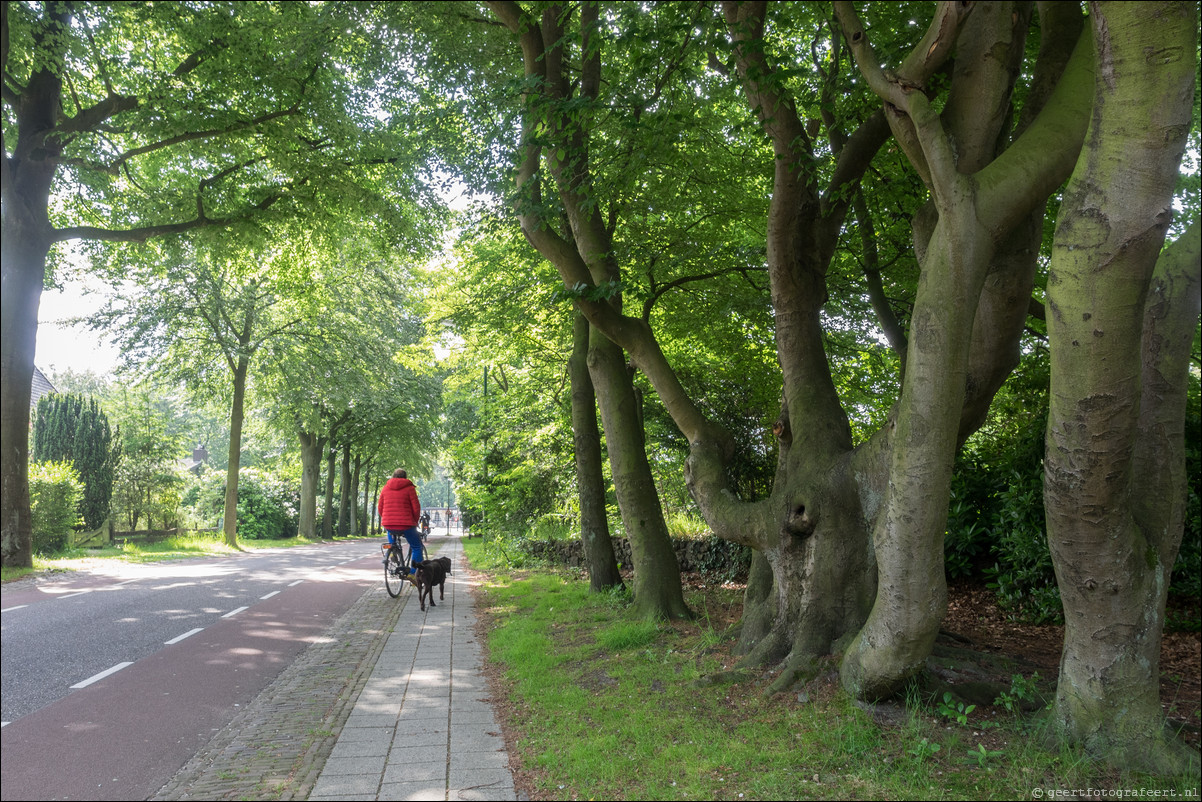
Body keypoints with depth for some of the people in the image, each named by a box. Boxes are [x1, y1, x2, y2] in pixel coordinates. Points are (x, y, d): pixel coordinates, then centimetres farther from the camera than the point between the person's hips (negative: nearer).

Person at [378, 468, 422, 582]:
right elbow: (416, 508, -4)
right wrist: (415, 522, 12)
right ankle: (413, 573, 0)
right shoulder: (409, 488, -1)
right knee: (416, 547, 12)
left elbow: (380, 507, 13)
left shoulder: (386, 488, 10)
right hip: (406, 525, -4)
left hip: (388, 525, 4)